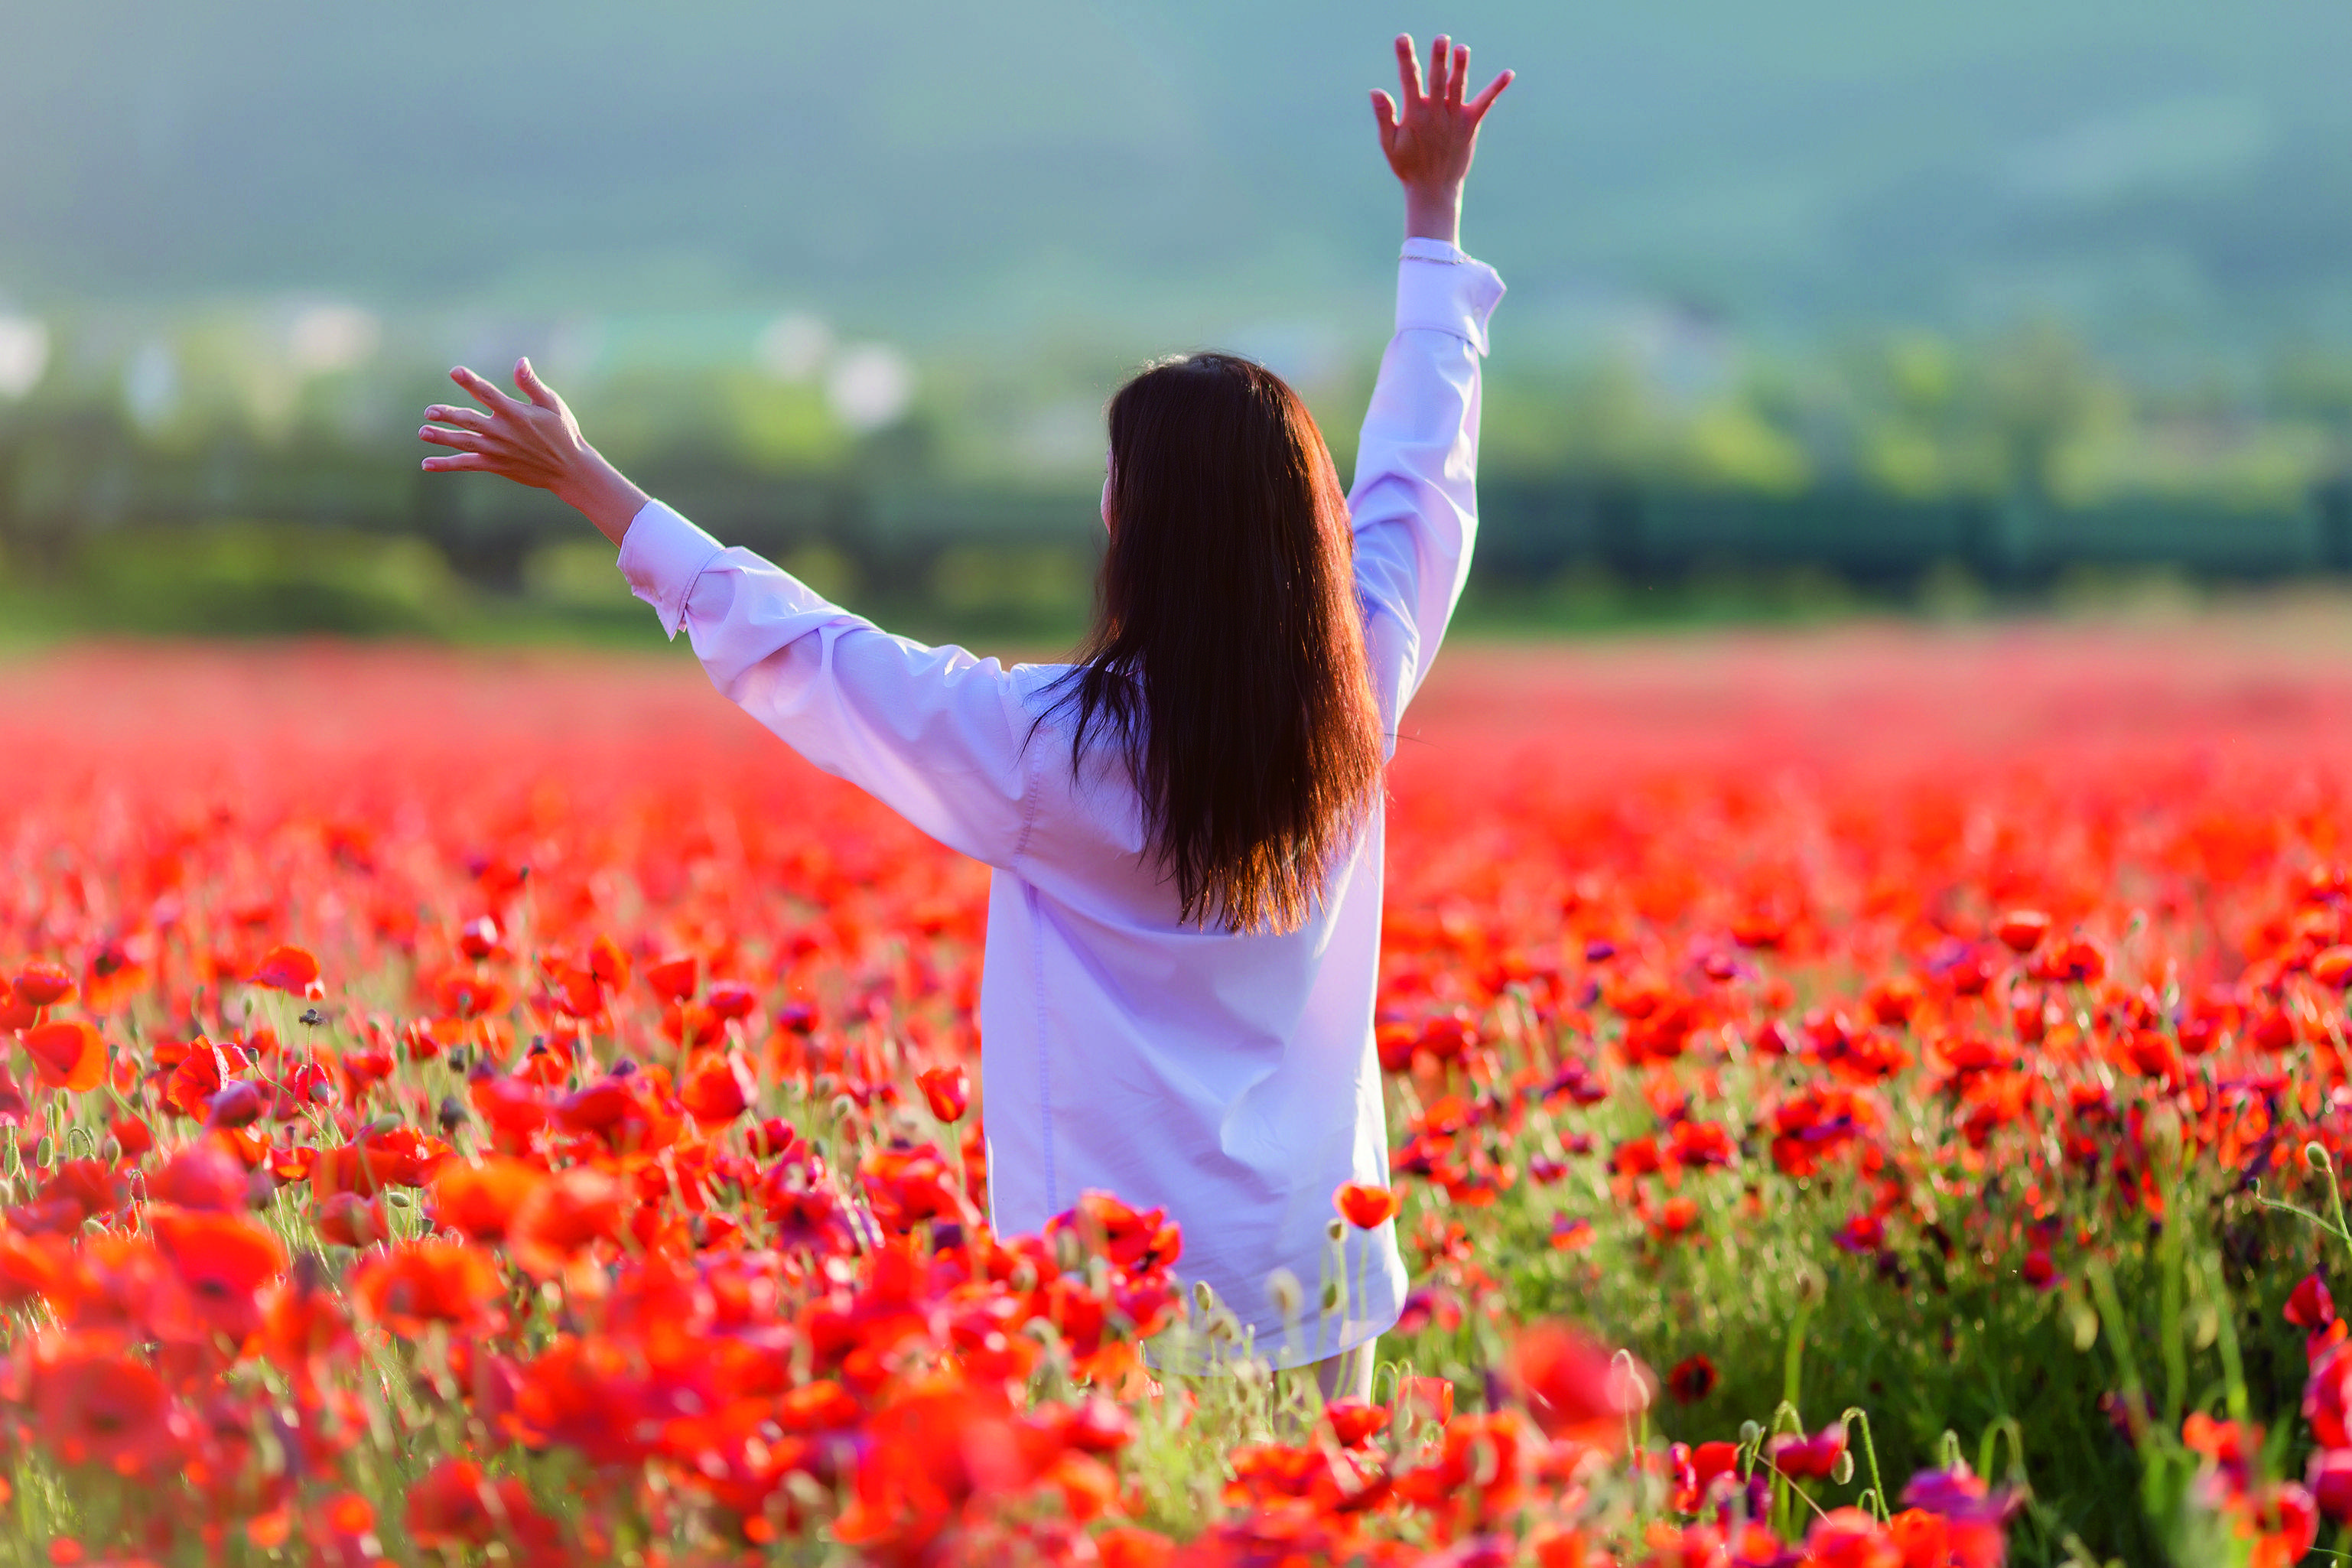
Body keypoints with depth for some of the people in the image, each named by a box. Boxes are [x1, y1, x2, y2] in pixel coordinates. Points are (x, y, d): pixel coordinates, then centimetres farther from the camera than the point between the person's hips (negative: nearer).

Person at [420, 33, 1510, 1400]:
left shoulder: (1056, 747, -17)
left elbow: (791, 644, -7)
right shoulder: (1357, 707, -5)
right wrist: (1436, 210, 22)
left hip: (1123, 1293, -4)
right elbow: (1420, 467, 11)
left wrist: (584, 478, 3)